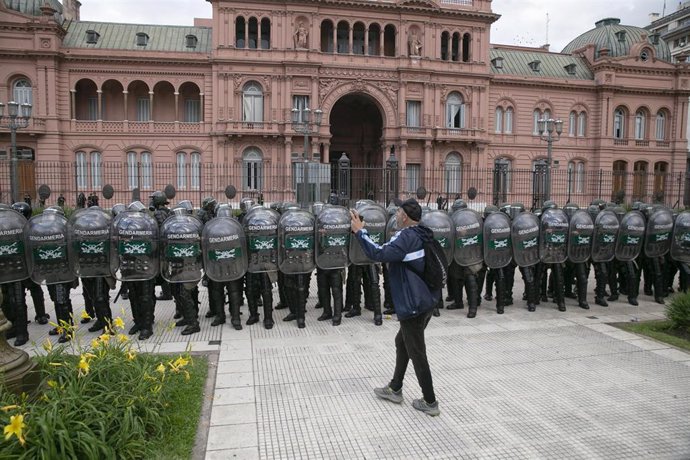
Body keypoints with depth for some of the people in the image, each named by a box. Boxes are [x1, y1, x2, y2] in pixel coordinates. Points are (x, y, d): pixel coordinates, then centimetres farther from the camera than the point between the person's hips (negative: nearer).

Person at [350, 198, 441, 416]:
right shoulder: (423, 235, 9)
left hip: (413, 304, -10)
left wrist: (360, 232, -20)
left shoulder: (407, 237, -19)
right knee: (403, 342, 22)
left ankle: (430, 402, 16)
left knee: (416, 353, 3)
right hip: (427, 300, 10)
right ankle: (395, 389, 34)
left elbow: (378, 254, -29)